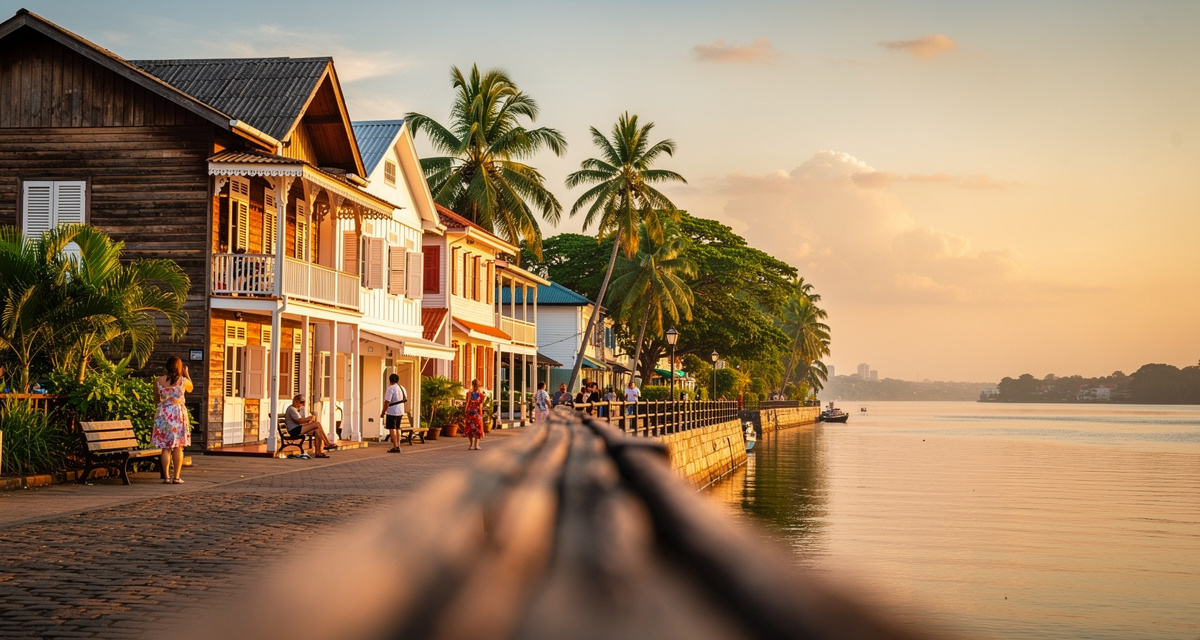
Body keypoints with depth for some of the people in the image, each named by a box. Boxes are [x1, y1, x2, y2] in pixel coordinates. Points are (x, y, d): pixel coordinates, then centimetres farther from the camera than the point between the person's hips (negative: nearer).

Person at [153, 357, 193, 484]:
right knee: (178, 447, 5)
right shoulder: (183, 381, -6)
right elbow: (190, 388, 17)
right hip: (178, 414, -1)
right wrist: (187, 374, 27)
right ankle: (176, 477, 3)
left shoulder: (159, 380, -2)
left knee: (165, 447, 5)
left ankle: (166, 477, 2)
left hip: (163, 415, 1)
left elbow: (156, 399, 9)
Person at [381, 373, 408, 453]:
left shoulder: (391, 389, -16)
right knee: (397, 429, 14)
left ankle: (395, 447, -8)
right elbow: (405, 400, 16)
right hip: (400, 412, 8)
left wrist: (383, 413, -13)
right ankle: (398, 446, 14)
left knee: (392, 429, -4)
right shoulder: (403, 388, 9)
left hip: (392, 412, -8)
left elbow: (387, 402, -20)